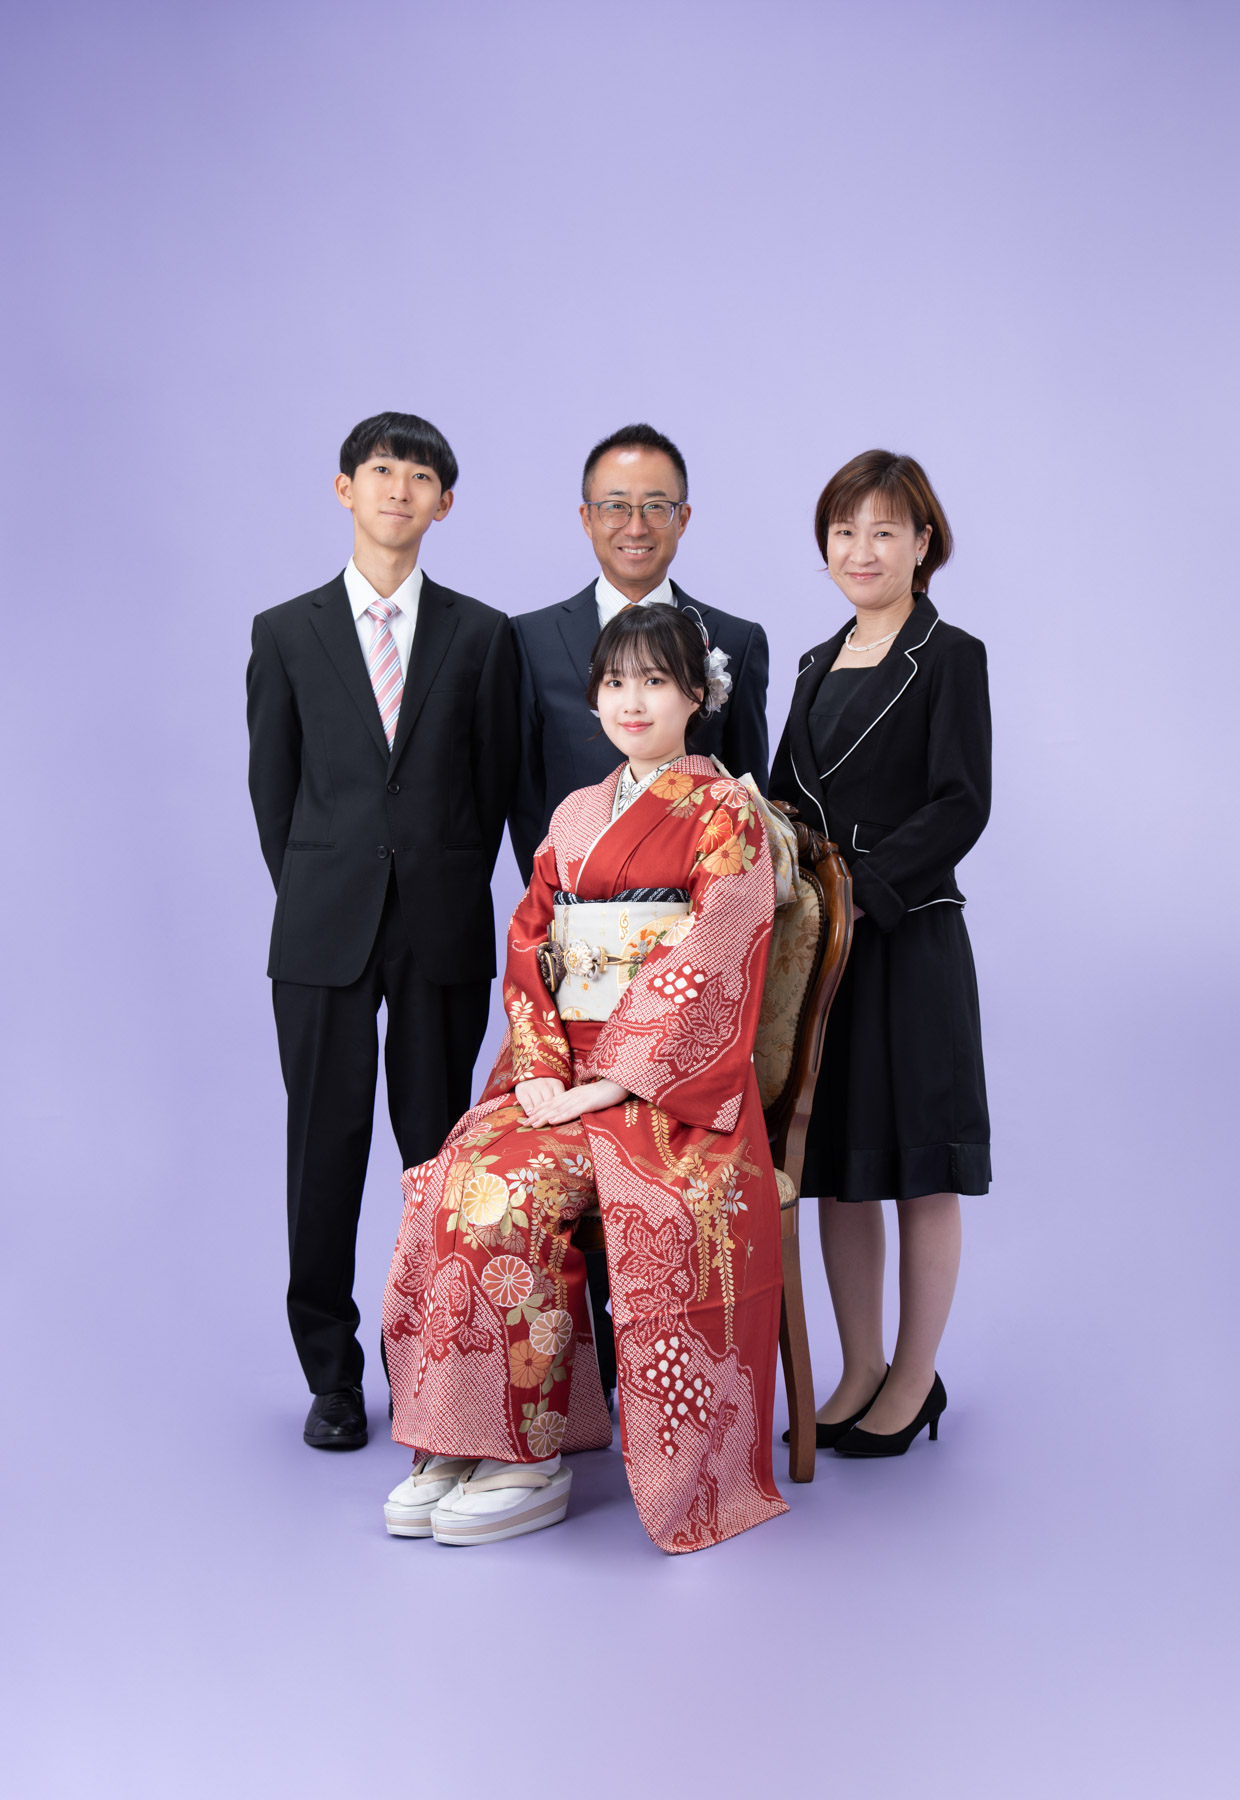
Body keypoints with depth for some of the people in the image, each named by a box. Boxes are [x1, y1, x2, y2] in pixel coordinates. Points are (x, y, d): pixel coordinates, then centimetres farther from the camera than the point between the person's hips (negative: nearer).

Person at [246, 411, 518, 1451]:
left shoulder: (481, 634, 7)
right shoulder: (287, 633, 7)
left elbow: (495, 782, 9)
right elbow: (272, 788, 9)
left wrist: (451, 892, 6)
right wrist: (314, 901, 7)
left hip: (444, 928, 0)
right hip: (324, 932, 0)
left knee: (437, 1147, 4)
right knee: (326, 1149, 3)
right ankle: (331, 1374, 15)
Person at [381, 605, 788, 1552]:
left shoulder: (725, 816, -2)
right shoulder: (575, 816, 17)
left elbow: (705, 971, -11)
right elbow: (528, 948, 11)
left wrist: (607, 1084, -17)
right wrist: (539, 1067, -6)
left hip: (668, 1081, -5)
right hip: (559, 1071, 6)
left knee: (510, 1199, -26)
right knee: (461, 1182, -21)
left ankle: (533, 1459, -14)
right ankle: (472, 1439, -13)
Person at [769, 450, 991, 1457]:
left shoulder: (949, 657, -5)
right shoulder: (820, 664, 15)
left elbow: (961, 807, -13)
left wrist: (861, 882, -21)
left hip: (908, 938, -6)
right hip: (817, 941, 6)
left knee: (918, 1168, 3)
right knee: (836, 1166, 11)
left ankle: (915, 1381, 17)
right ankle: (859, 1371, 24)